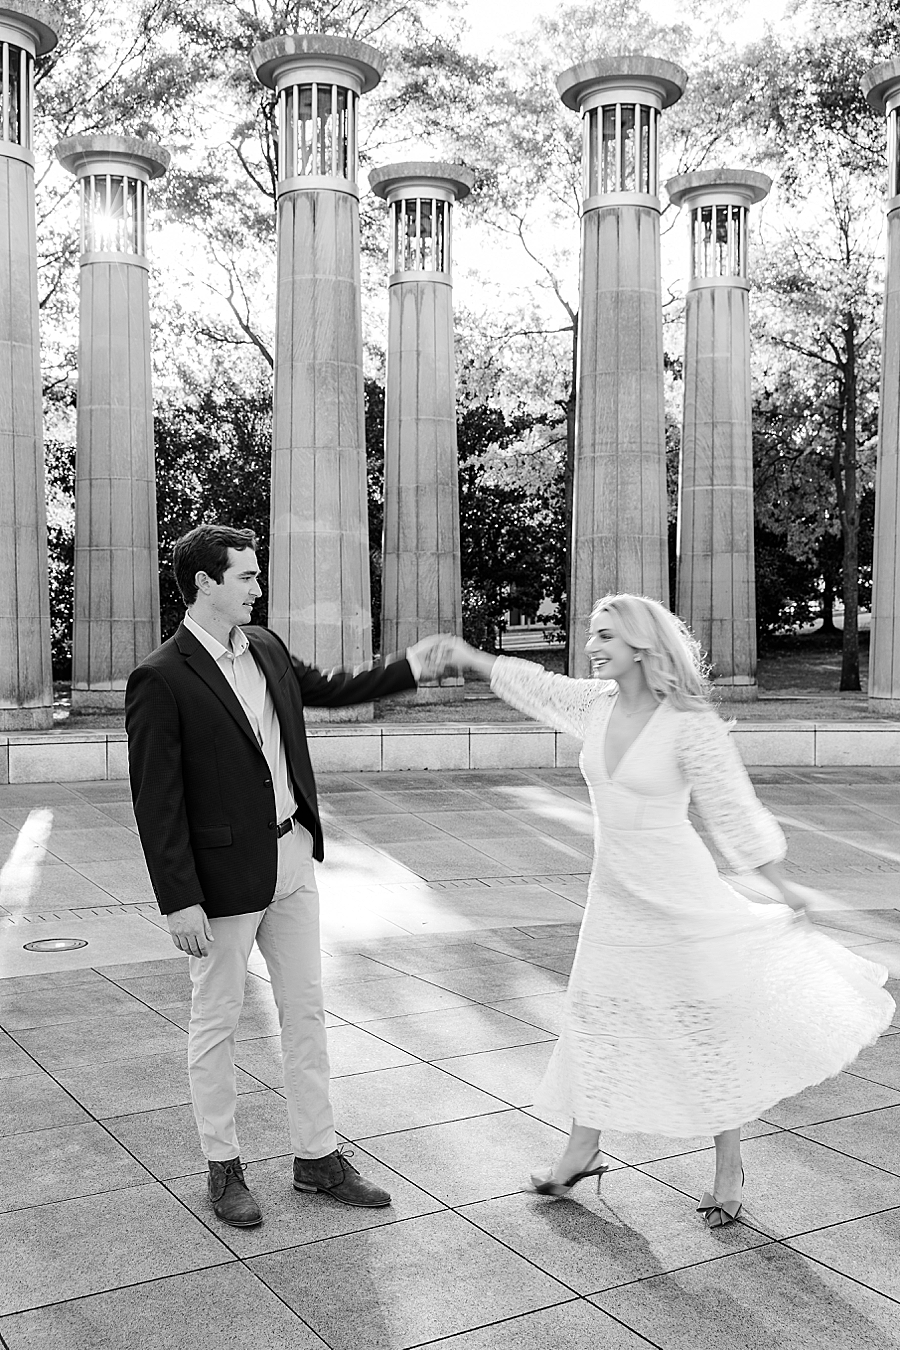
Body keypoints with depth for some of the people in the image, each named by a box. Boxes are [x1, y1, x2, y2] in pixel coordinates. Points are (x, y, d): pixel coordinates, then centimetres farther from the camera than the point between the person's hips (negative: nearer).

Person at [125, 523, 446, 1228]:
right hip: (226, 873, -7)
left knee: (306, 1012, 14)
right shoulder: (161, 679, -16)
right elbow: (156, 800, -17)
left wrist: (412, 665, 13)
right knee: (217, 1022, 10)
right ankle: (224, 1168, 26)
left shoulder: (264, 647, 5)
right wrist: (180, 902, -18)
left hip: (291, 859, 7)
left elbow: (328, 688, 23)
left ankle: (317, 1156, 28)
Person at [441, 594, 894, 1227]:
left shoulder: (692, 723, -19)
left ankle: (729, 1167, 24)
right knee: (594, 1020, 13)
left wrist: (783, 886, -7)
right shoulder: (598, 703, -2)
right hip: (614, 896, 6)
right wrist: (470, 656, 23)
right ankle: (583, 1151, 30)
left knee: (708, 1028, 6)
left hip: (678, 898, -6)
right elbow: (536, 686, 15)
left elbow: (733, 809, -14)